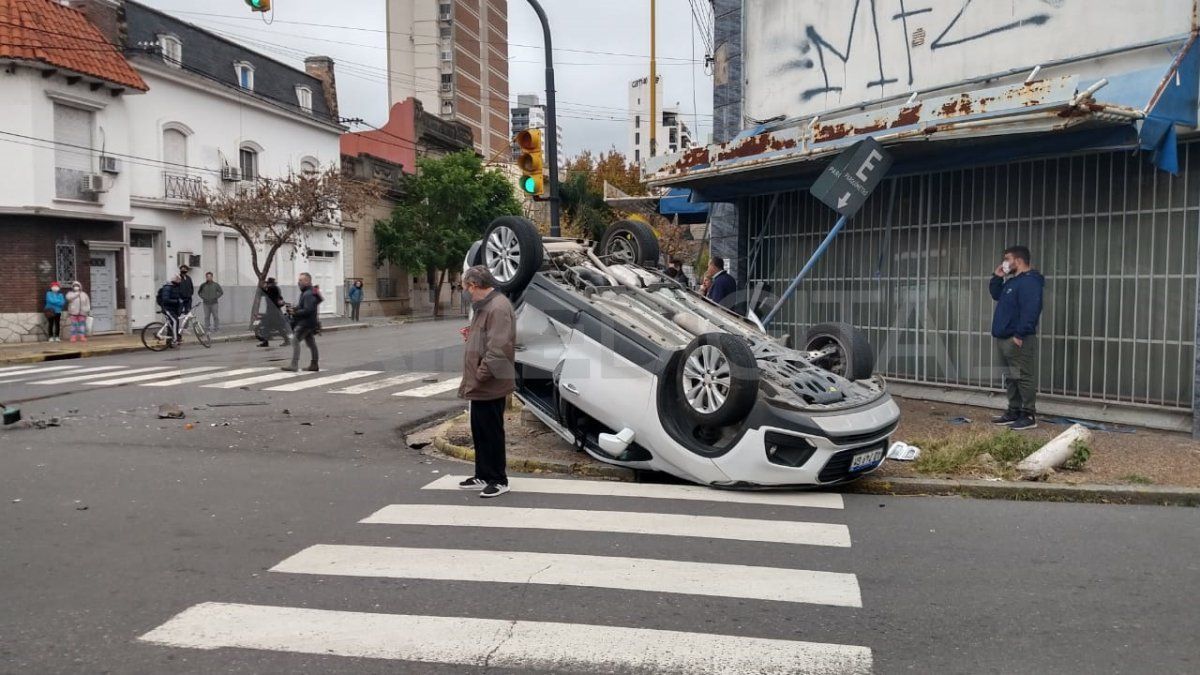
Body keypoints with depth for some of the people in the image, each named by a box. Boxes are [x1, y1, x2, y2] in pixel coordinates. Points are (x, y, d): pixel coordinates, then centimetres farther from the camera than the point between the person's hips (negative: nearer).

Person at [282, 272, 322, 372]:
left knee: (295, 341, -12)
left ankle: (294, 365, -15)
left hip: (305, 323, -11)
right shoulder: (305, 293, 15)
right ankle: (314, 365, 18)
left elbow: (307, 310, -25)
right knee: (311, 343, 12)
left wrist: (295, 312, -17)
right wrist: (295, 308, 8)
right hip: (309, 323, 11)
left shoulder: (308, 294, -18)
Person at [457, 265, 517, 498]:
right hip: (480, 385, 10)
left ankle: (498, 480, 12)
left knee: (492, 433, 1)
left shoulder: (498, 307, -19)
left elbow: (498, 347, -26)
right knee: (479, 431, 17)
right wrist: (471, 336, 6)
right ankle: (483, 476, 28)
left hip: (490, 385, -10)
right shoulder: (485, 305, 14)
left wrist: (481, 375, -22)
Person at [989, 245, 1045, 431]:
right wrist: (997, 277, 17)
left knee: (1024, 378, -7)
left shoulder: (1029, 281, -14)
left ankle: (1029, 416, -3)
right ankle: (1014, 412, 22)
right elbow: (996, 295, 33)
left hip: (1018, 341, -11)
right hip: (1005, 339, 11)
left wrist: (1020, 335, -25)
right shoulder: (1012, 281, 18)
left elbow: (1030, 310, -23)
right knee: (1010, 378, 15)